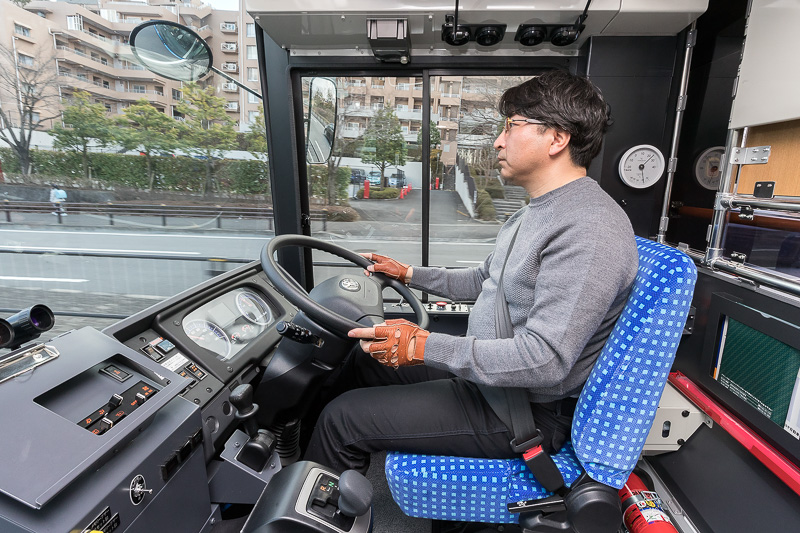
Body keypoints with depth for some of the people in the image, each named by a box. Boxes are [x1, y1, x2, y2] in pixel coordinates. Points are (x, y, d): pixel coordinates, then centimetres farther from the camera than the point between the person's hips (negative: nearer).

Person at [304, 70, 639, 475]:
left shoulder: (591, 228, -25)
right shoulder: (537, 212, 9)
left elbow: (544, 361, -31)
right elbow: (485, 280, 19)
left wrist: (424, 347, -27)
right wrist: (409, 274, 14)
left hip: (526, 410, -9)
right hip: (486, 369, 10)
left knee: (342, 418, -10)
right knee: (361, 362, 15)